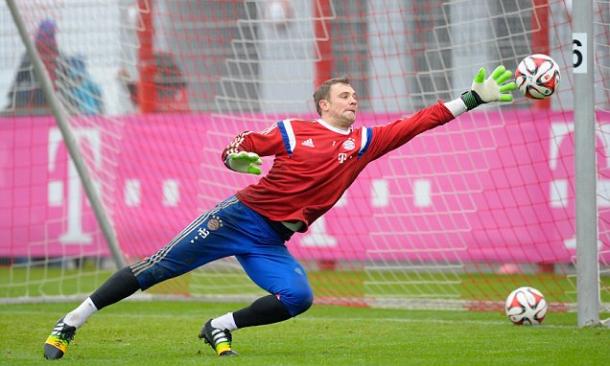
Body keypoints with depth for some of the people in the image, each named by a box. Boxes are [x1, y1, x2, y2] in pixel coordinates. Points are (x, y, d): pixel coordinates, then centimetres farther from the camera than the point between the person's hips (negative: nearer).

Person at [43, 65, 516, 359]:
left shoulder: (364, 141, 6)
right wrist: (236, 159, -23)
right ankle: (70, 323, 1)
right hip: (241, 216, -4)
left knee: (298, 297, -23)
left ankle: (220, 328, -2)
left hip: (272, 242, 4)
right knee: (157, 268, -7)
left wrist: (474, 98, -4)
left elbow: (416, 124, 2)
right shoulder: (293, 131, -2)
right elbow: (236, 147, 1)